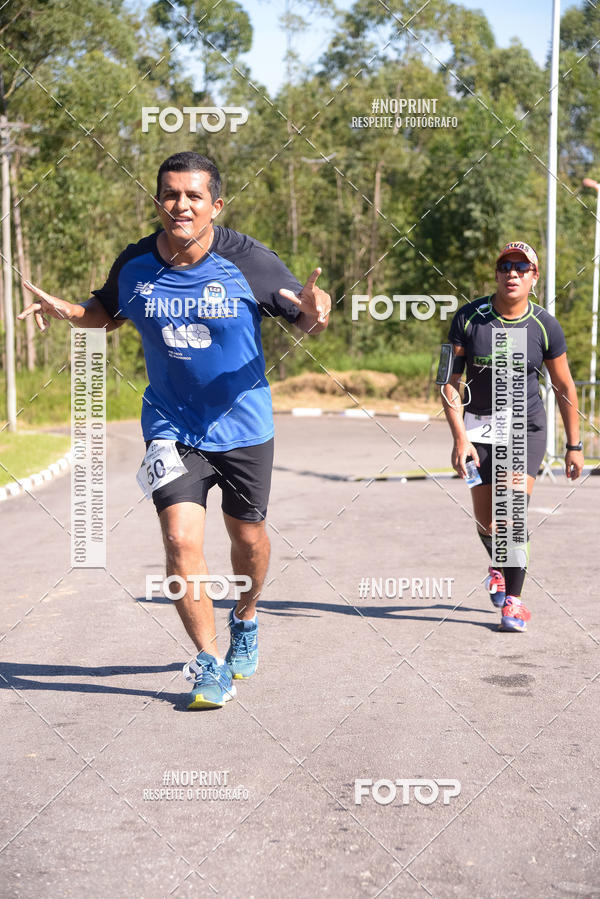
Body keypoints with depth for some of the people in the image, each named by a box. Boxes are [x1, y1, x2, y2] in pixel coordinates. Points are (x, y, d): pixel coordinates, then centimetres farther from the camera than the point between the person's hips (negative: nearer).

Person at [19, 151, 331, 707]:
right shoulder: (134, 265, -6)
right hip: (171, 427, 1)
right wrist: (64, 310, -6)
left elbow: (303, 322, -5)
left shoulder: (249, 261, -14)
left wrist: (314, 313, -28)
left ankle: (245, 621, 46)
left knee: (247, 537, 14)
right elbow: (108, 313, 14)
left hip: (243, 426, 0)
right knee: (181, 539, -13)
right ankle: (209, 665, 1)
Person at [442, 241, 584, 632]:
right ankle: (500, 565, 41)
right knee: (486, 524, 7)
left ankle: (514, 600, -3)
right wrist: (460, 437, -17)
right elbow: (451, 381, -8)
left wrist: (574, 445, 4)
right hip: (479, 426, 1)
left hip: (527, 427, -1)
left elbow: (565, 387, 2)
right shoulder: (468, 317, -9)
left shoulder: (546, 326, -8)